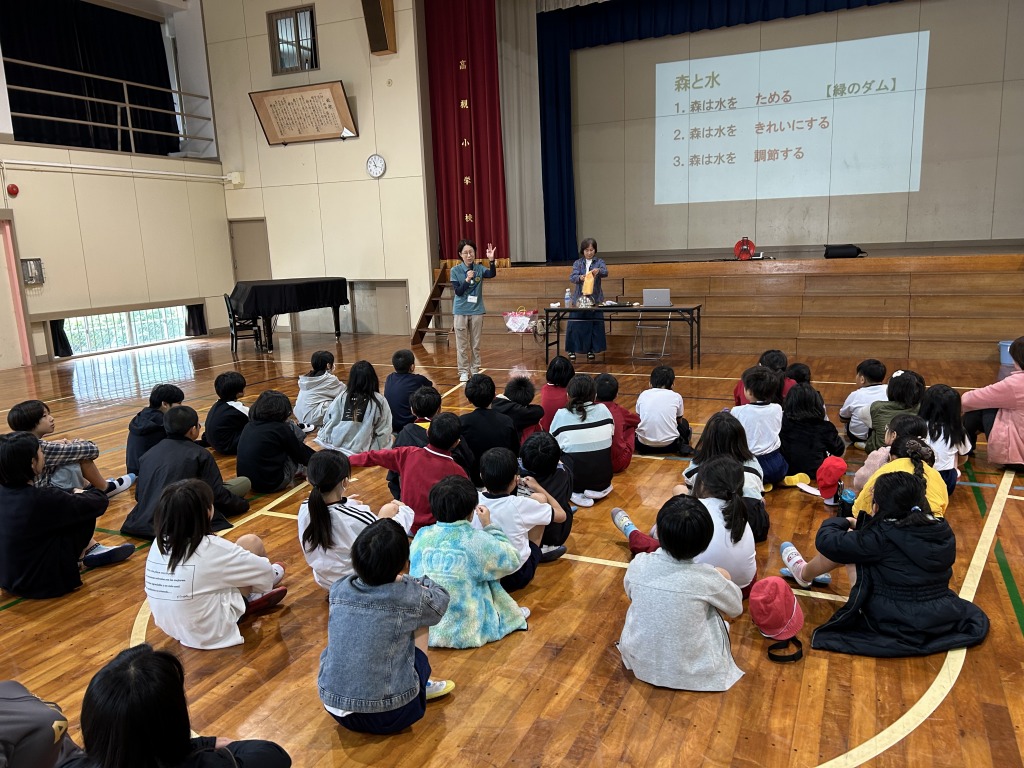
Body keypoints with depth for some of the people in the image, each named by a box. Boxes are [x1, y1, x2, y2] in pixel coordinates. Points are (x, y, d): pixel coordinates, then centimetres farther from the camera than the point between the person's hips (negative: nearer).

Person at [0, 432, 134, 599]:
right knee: (86, 510, -3)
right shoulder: (41, 499, -28)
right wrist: (81, 494, 4)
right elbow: (99, 502, -16)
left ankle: (92, 550, 21)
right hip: (42, 584, -7)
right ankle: (83, 557, 19)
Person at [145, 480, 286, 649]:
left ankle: (248, 597, 26)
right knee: (252, 543, 2)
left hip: (171, 627, 6)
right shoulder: (211, 548, -24)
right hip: (211, 632, -6)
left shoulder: (158, 543, -8)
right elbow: (263, 570, -10)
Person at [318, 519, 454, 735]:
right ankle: (420, 686, 27)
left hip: (335, 710, 5)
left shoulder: (338, 590, -5)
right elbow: (441, 598, 7)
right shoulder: (408, 597, -17)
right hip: (389, 716, -4)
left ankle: (421, 684, 32)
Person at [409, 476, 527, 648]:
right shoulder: (477, 540, -17)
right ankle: (511, 615, 32)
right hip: (463, 632, -4)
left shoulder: (421, 535, -6)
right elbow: (512, 560, -2)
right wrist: (489, 526, 7)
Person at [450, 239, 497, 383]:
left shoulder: (479, 269, -3)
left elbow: (492, 274, -22)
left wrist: (491, 260, -39)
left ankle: (475, 370, 19)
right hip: (461, 311, -1)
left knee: (475, 343, 9)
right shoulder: (455, 270, -6)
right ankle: (463, 371, 12)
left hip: (477, 310, 1)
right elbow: (458, 292, -11)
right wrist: (467, 279, -26)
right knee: (462, 344, 4)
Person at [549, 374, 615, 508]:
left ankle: (577, 494, 1)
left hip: (575, 481, -3)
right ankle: (599, 490, 8)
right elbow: (611, 438, 10)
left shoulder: (561, 415, -10)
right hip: (604, 481, 3)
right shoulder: (604, 411, -3)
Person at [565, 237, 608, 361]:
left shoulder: (599, 262, 6)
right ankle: (572, 350, 8)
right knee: (576, 325, -3)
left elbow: (605, 272, -13)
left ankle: (591, 350, 12)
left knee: (595, 325, 0)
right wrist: (580, 278, -30)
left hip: (595, 298, 0)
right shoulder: (577, 263, 6)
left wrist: (599, 271, -36)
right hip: (579, 298, 0)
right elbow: (572, 277, -8)